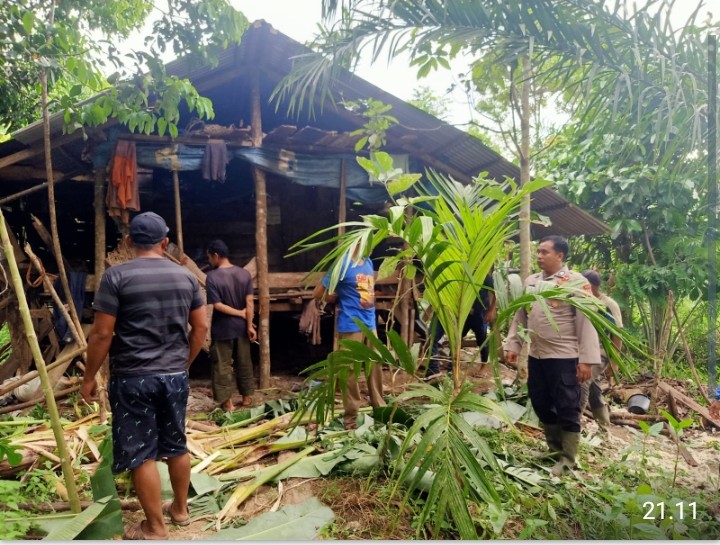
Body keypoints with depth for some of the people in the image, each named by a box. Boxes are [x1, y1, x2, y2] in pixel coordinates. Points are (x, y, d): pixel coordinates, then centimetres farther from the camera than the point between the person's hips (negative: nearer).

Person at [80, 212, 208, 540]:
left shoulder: (116, 276, -10)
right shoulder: (186, 276, 2)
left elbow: (102, 334, -12)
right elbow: (201, 328, 6)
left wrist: (89, 377, 1)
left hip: (133, 378, -4)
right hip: (175, 376, 5)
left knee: (141, 453, 7)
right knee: (176, 445, 18)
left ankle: (155, 528, 17)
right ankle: (180, 509, 34)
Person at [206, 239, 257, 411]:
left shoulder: (212, 277, -14)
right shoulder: (244, 273, -3)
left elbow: (218, 305, -17)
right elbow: (249, 302, -6)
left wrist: (240, 313, -8)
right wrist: (249, 325, -4)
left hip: (222, 329, -4)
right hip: (241, 327, 4)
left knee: (223, 365, 8)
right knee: (244, 363, 16)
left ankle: (227, 402, 14)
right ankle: (247, 397, 26)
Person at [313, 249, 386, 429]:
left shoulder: (368, 262, 9)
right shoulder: (343, 264, -13)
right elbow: (318, 294, -9)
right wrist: (341, 297, 5)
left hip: (370, 324, 7)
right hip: (351, 326, -7)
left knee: (376, 367, 14)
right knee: (350, 372, 3)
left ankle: (380, 409, 29)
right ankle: (351, 417, 15)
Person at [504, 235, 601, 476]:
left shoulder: (576, 281, -9)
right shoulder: (530, 281, 9)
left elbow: (586, 322, -13)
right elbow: (520, 316, 14)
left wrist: (586, 359, -16)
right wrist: (512, 345, 8)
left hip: (564, 357, -6)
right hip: (536, 355, 6)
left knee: (567, 409, 3)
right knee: (541, 404, 16)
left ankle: (567, 459, 19)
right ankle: (554, 448, 36)